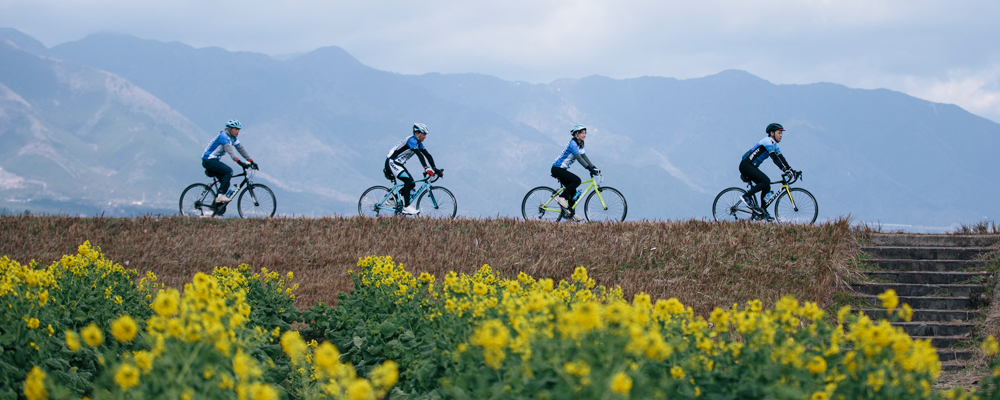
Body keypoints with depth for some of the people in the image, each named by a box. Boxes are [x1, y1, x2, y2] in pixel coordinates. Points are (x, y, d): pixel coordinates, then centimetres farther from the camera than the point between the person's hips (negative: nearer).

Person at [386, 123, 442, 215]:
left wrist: (435, 169, -6)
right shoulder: (412, 140, -21)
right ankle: (406, 207, -24)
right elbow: (419, 155, -33)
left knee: (412, 184, 1)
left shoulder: (419, 143, 8)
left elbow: (428, 155, 4)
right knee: (408, 180, -23)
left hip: (398, 164, 10)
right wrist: (427, 168, -44)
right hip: (391, 162, -10)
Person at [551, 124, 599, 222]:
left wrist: (594, 168, -4)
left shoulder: (580, 146, 12)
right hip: (557, 169, -10)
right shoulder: (572, 143, -18)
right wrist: (590, 169, -33)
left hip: (562, 170, 10)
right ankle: (561, 197, -15)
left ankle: (572, 214, 11)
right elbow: (579, 158, -27)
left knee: (572, 191, 6)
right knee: (577, 180, -23)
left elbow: (585, 158, 9)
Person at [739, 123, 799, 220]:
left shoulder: (774, 144, 13)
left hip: (752, 167, 10)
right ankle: (746, 197, -16)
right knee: (765, 181, -23)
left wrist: (790, 170, -2)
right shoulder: (767, 141, -17)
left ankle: (763, 212, 4)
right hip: (746, 165, -10)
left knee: (766, 186, 2)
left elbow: (781, 158, 9)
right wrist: (785, 170, -33)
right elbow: (774, 158, -26)